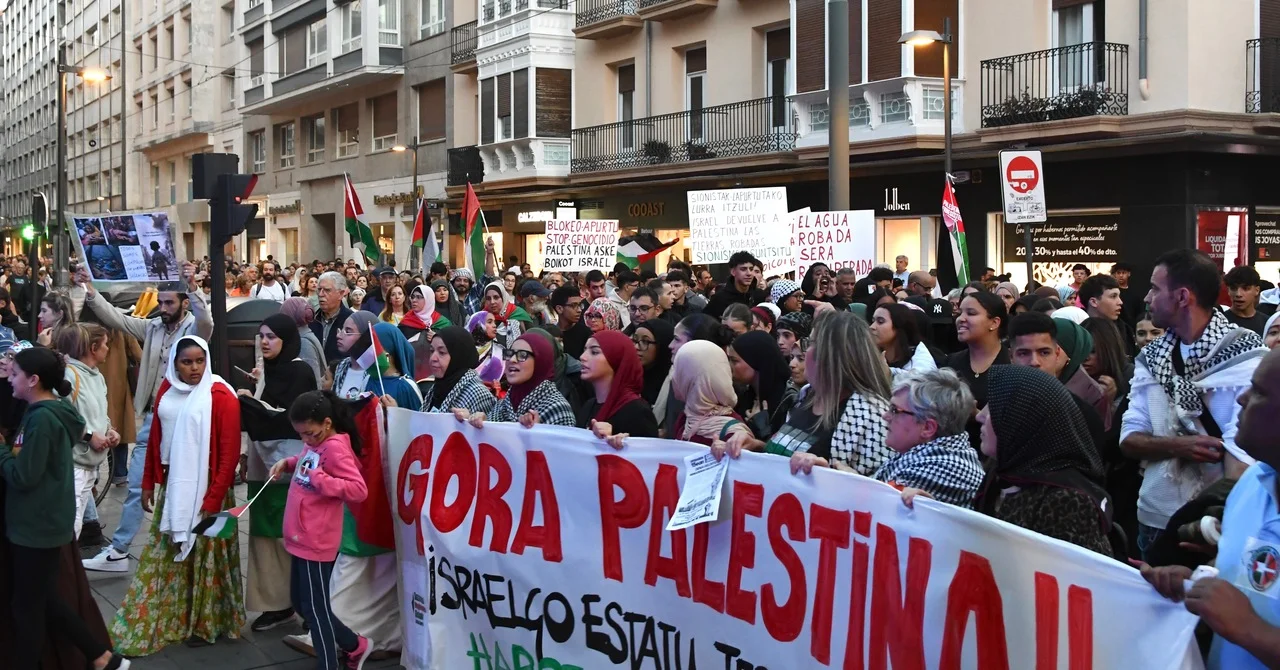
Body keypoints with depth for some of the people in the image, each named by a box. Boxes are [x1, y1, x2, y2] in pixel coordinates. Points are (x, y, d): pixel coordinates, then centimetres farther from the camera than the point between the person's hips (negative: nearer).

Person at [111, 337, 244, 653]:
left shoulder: (221, 396, -13)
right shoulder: (167, 390, 6)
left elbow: (229, 453, -15)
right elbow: (155, 438, 12)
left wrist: (213, 499, -17)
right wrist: (149, 483, 11)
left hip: (206, 488, -6)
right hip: (172, 486, 6)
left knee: (204, 555, 5)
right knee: (166, 555, 12)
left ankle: (206, 624, 20)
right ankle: (160, 621, 25)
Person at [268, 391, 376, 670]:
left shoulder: (335, 448, -20)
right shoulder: (316, 444, 6)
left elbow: (358, 490, -27)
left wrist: (318, 478, -29)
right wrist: (288, 463, 9)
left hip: (316, 543, -10)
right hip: (302, 540, 10)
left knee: (315, 607, 1)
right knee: (301, 601, 20)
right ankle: (355, 645, 32)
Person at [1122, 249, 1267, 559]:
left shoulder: (1244, 354, -12)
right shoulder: (1150, 356, 4)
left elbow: (1241, 447, -20)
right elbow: (1129, 439, 0)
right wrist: (1179, 446, -19)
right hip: (1156, 517, 5)